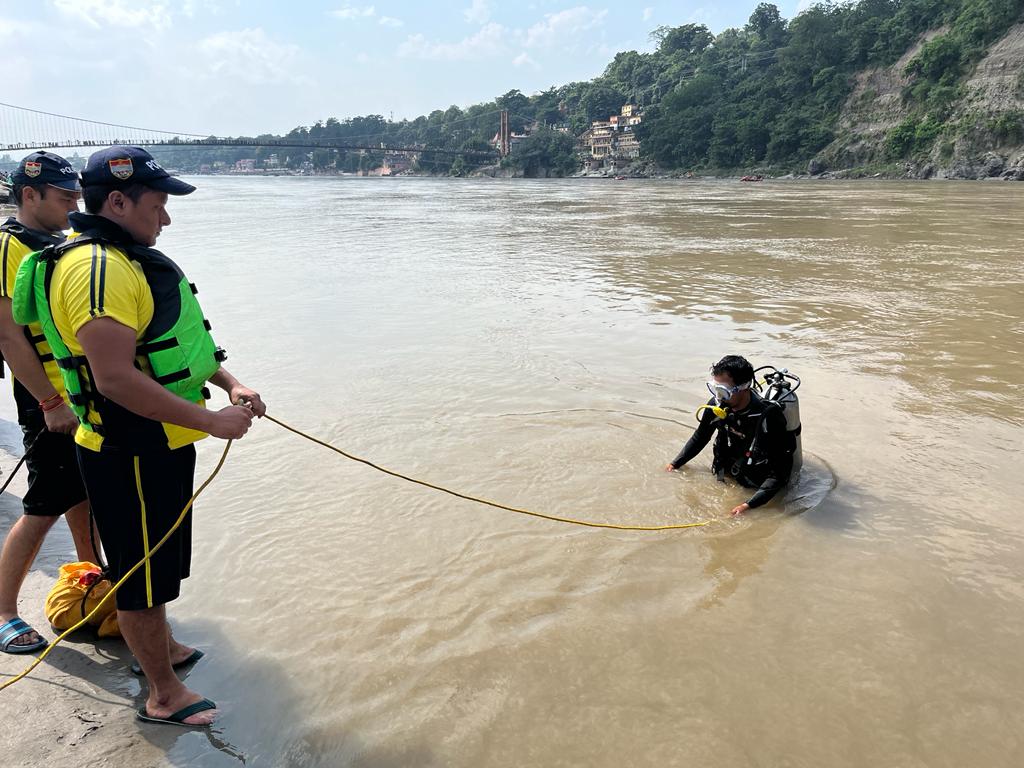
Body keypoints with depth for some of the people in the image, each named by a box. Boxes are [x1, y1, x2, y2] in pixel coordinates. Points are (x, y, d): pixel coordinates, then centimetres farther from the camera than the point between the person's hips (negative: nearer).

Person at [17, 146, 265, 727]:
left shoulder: (132, 258, 11)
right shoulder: (98, 268, -23)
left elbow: (172, 343, 19)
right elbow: (116, 378, -31)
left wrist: (228, 383, 6)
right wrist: (213, 422, -26)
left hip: (161, 445, 10)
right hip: (131, 455, -10)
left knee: (158, 563, 26)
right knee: (143, 574, 6)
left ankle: (161, 646, 48)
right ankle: (166, 696, 23)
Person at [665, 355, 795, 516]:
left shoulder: (768, 417, -33)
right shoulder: (716, 405, -16)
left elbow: (780, 471, -29)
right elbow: (699, 437, 7)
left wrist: (749, 505, -34)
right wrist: (675, 464, 3)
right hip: (727, 476, 5)